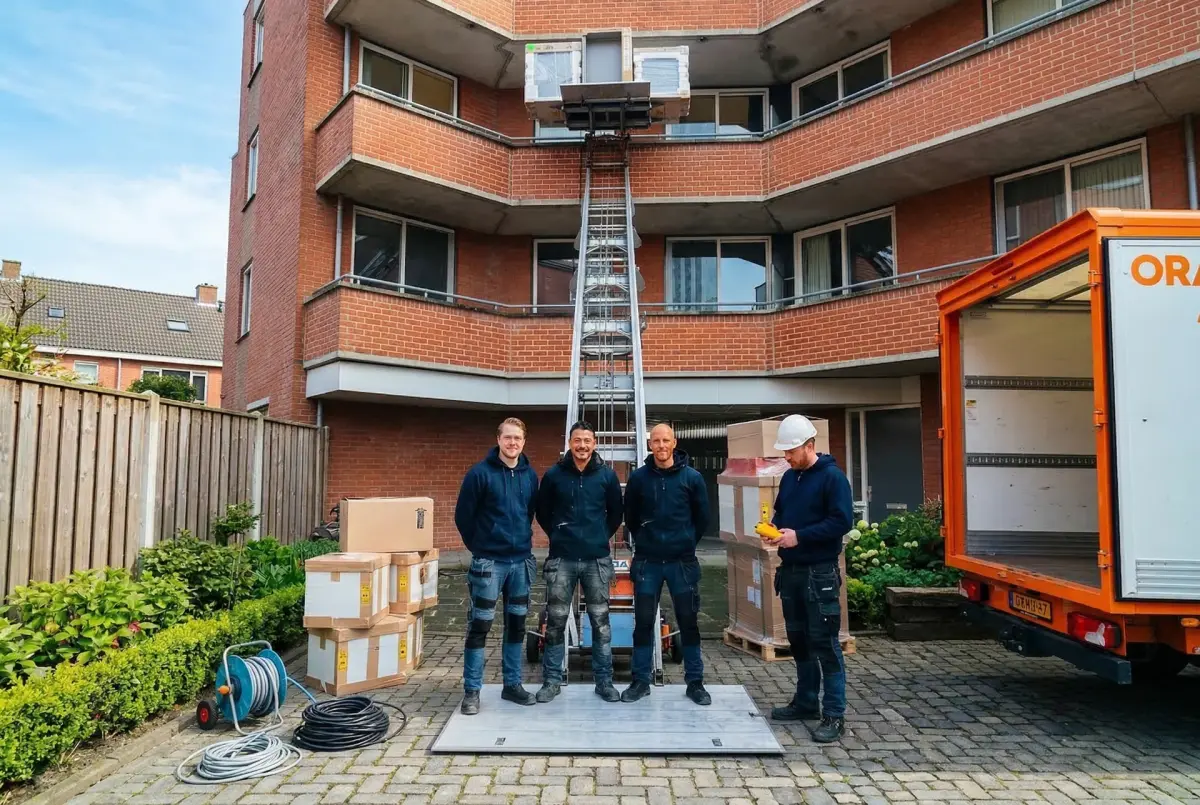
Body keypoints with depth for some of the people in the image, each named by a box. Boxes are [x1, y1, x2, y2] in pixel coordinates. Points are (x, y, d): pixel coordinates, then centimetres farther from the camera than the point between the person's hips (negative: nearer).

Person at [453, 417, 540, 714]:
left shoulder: (530, 475, 5)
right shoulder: (480, 473, -9)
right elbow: (462, 515, -4)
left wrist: (522, 540, 13)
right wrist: (478, 545, 4)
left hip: (521, 561, 5)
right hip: (489, 562, -5)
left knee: (517, 624, 12)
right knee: (479, 626, 0)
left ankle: (512, 684, 25)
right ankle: (472, 690, 12)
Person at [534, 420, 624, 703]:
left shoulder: (607, 475, 1)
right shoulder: (554, 475, -1)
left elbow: (616, 512, 13)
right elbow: (542, 512, 11)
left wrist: (602, 537, 9)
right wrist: (558, 535, 9)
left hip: (597, 560, 1)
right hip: (561, 559, 0)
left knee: (600, 621, 7)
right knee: (555, 621, 5)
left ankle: (604, 680, 18)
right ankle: (552, 680, 18)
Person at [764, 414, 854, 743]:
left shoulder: (832, 476, -11)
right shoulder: (789, 477, 11)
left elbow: (842, 521, -18)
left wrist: (799, 536, -22)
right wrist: (775, 527, 0)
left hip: (819, 573, -7)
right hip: (790, 571, 8)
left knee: (825, 643, -4)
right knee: (798, 639, 16)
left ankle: (834, 715, 3)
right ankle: (805, 702, 29)